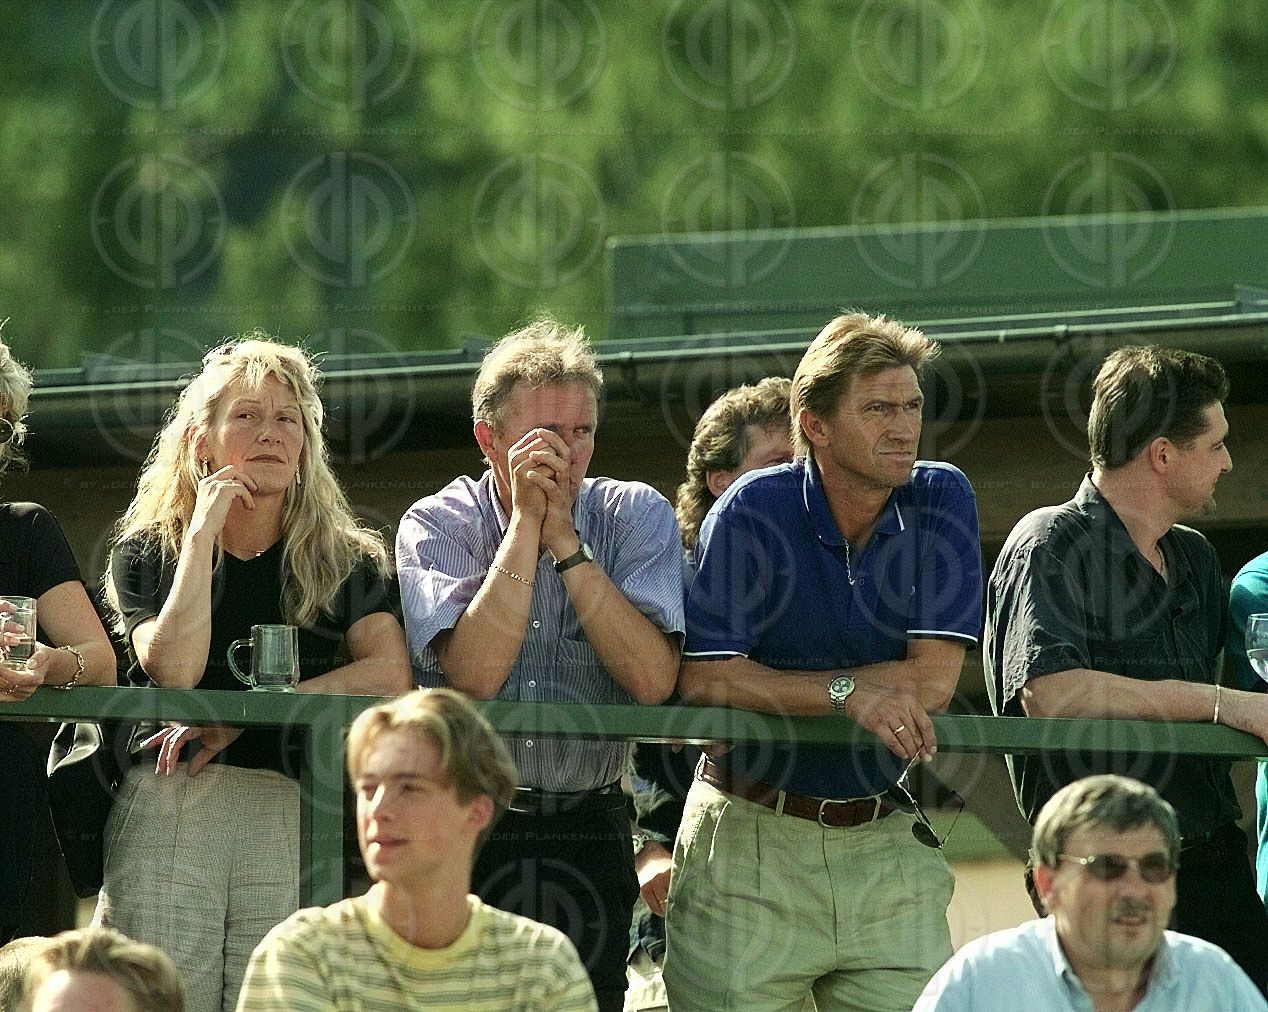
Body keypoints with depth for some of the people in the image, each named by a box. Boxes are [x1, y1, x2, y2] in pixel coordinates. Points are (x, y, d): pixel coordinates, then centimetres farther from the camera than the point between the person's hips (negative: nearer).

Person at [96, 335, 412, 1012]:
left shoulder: (349, 561, 15)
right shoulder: (148, 552, 13)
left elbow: (389, 677, -3)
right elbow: (174, 669, -4)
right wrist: (203, 532, -1)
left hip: (293, 812, 0)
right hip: (164, 809, 0)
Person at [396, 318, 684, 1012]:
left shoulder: (637, 518, 2)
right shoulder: (437, 526, -1)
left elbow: (652, 680, -13)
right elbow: (473, 673, -17)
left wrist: (564, 538, -13)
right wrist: (526, 519, -13)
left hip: (589, 838, 1)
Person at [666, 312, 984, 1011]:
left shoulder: (940, 502, 2)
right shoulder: (754, 513, -5)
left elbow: (933, 680, -6)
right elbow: (702, 678, -14)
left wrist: (781, 688, -9)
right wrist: (848, 693, -20)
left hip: (886, 843, 2)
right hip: (752, 841, -2)